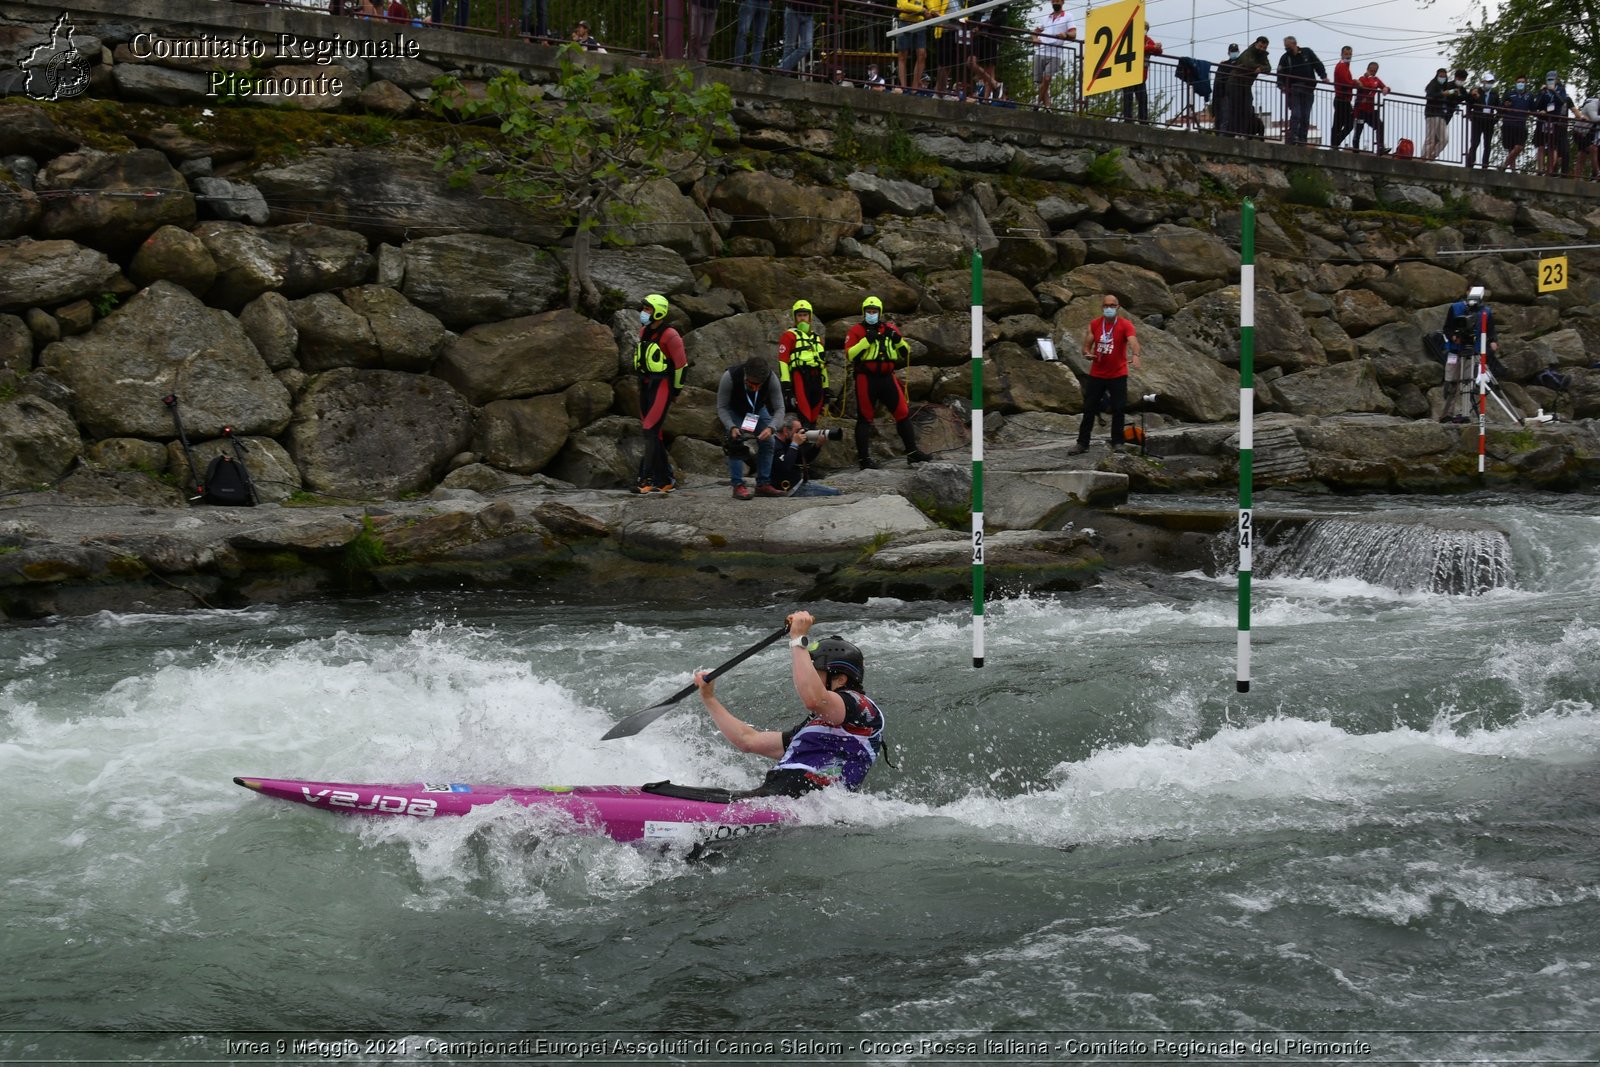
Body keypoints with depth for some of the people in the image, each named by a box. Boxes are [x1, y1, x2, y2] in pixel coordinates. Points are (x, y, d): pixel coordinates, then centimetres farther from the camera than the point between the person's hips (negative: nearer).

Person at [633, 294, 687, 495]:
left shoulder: (669, 336, -14)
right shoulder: (644, 331, 11)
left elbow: (681, 363, -11)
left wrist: (677, 389, -5)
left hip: (662, 387, -9)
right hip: (645, 386, 9)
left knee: (651, 432, -15)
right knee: (655, 435, 9)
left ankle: (647, 479, -16)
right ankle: (665, 481, 16)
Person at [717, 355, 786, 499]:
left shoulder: (771, 378, -36)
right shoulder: (730, 377, -40)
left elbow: (779, 408, -30)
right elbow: (721, 407, -29)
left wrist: (770, 427, -49)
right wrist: (731, 427, -44)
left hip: (758, 409, 2)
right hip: (733, 410, -2)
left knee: (767, 442, -8)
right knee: (735, 443, -19)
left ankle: (763, 484, 1)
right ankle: (738, 486, -15)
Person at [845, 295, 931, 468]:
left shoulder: (890, 328, 12)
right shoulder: (856, 330, 1)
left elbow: (905, 353, 13)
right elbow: (849, 354, -11)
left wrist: (898, 340, -6)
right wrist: (866, 341, -19)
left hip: (887, 377, 4)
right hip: (866, 378, -4)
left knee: (903, 413, 3)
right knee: (865, 418, -1)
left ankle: (912, 452, 11)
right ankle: (863, 458, 2)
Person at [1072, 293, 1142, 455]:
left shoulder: (1125, 325, -8)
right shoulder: (1094, 325, 3)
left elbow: (1133, 341, -26)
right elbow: (1086, 347, 7)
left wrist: (1135, 355, -47)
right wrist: (1088, 354, -17)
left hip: (1118, 375, -3)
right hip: (1096, 375, 3)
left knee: (1118, 409, 0)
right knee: (1089, 409, 4)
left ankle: (1117, 443, 11)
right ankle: (1082, 443, 11)